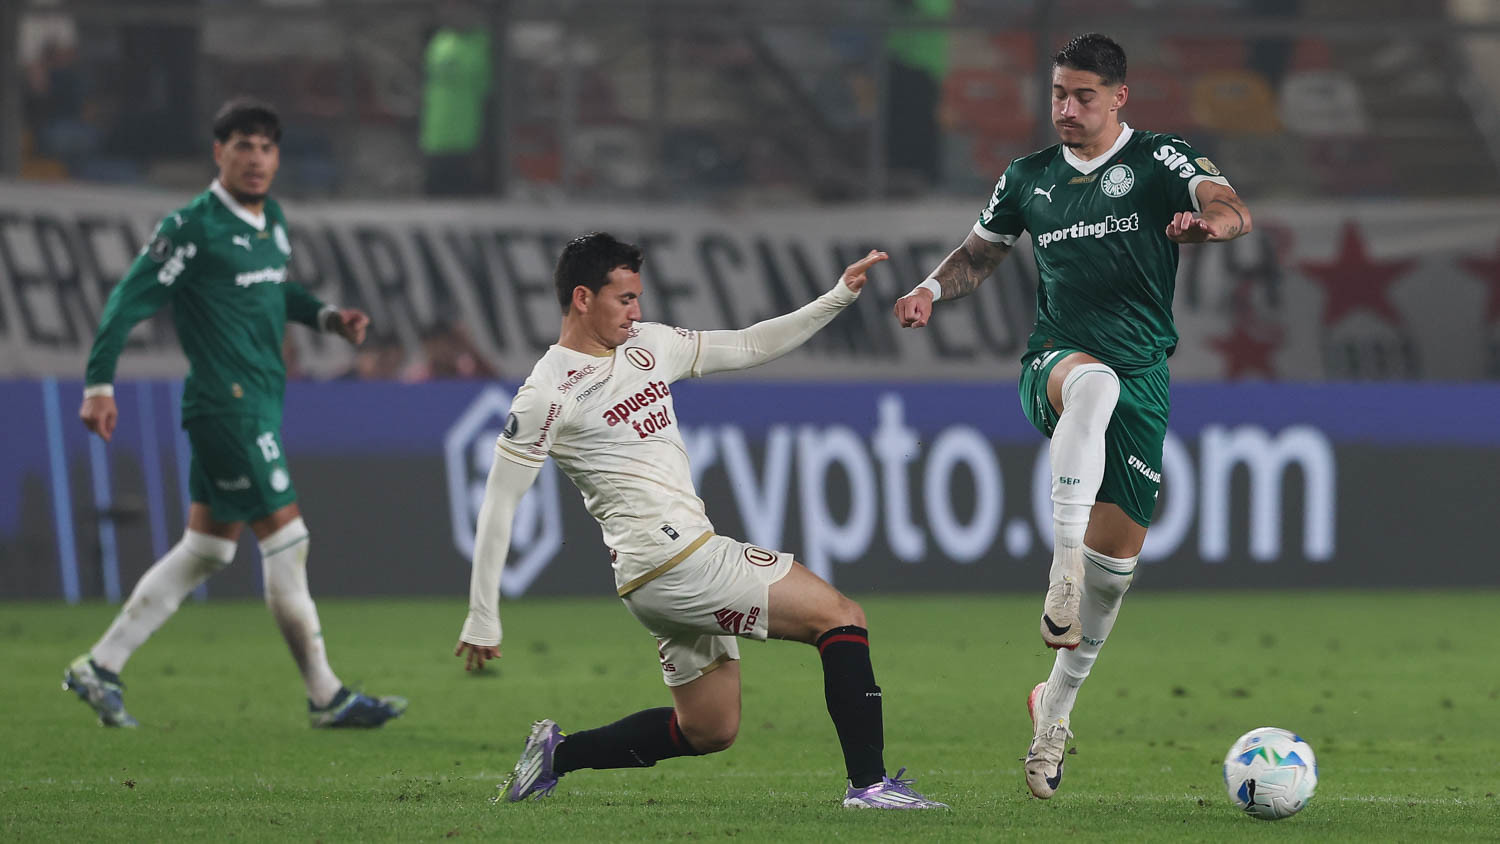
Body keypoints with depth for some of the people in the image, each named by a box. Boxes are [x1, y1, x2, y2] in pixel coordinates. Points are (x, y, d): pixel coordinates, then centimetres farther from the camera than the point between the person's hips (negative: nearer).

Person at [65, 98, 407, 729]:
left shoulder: (272, 221, 14)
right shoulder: (192, 227, -12)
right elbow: (129, 302, -11)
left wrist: (326, 316, 14)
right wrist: (98, 384, -16)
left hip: (259, 405, 9)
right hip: (227, 406, -9)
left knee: (205, 550, 11)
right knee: (285, 539, -7)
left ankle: (99, 668, 16)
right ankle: (326, 697, -1)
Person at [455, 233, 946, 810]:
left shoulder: (648, 345, 14)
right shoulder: (548, 393, -9)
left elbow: (751, 347, 21)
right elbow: (499, 505, -8)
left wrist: (839, 297, 12)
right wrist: (482, 620, -9)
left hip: (686, 565, 10)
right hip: (671, 560, -10)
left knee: (708, 731, 16)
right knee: (842, 617, -11)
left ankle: (557, 754, 22)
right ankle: (869, 783, -12)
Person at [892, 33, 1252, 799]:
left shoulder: (1159, 161, 0)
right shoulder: (1030, 179, 12)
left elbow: (1233, 211, -17)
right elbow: (981, 251, 26)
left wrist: (1208, 221, -41)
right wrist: (933, 289, 5)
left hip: (1142, 378, 0)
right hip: (1053, 363, 0)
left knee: (1119, 552, 0)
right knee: (1093, 381, -40)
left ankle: (1055, 707, 19)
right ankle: (1063, 564, -48)